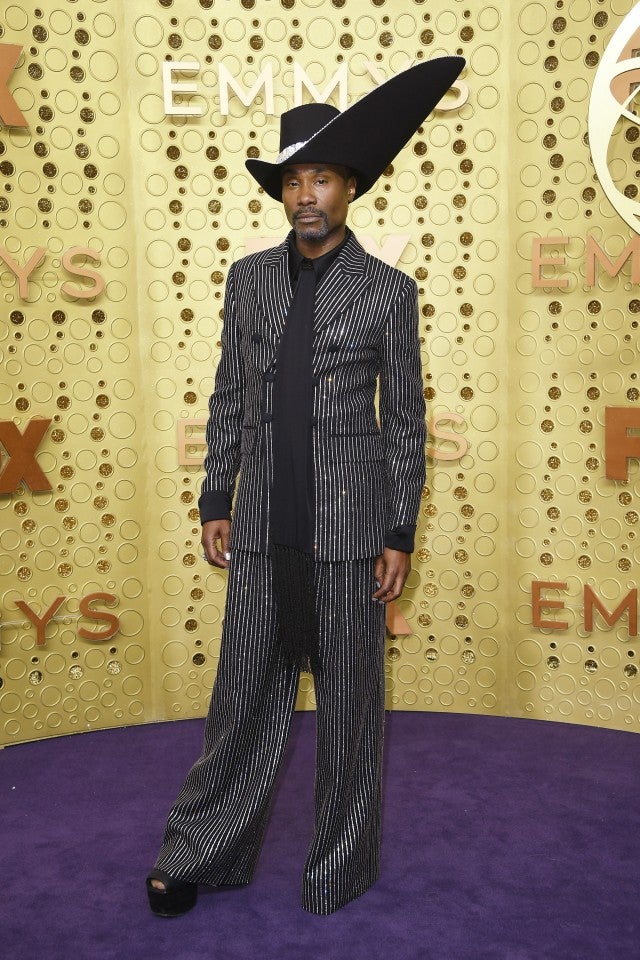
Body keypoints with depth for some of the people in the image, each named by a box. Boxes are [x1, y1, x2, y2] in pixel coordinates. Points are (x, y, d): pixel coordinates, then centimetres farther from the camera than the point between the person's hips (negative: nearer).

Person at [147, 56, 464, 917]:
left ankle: (343, 867, 27)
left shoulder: (388, 291, -2)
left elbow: (406, 420, -1)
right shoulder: (249, 278, 7)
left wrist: (400, 538, -4)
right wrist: (215, 503, 6)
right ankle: (203, 853, 28)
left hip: (348, 528, -2)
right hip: (264, 529, 3)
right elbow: (229, 398, 10)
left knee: (350, 701, 8)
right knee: (246, 695, 11)